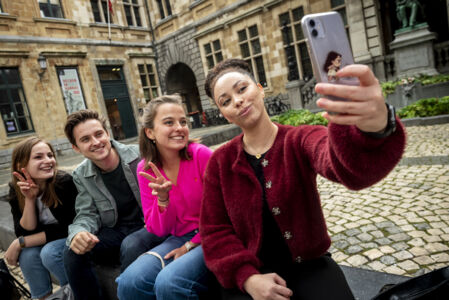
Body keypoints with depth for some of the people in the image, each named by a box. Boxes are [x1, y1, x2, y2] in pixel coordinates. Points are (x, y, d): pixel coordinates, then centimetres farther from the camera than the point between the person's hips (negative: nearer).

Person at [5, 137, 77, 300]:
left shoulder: (64, 182, -25)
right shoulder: (16, 190, -10)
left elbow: (67, 228, -22)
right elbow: (26, 232, -14)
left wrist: (19, 243, -21)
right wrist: (29, 199, -29)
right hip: (43, 239, 4)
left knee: (49, 253, -29)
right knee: (27, 254, -25)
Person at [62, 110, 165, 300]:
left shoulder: (139, 155, -11)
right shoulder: (81, 176, 2)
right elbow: (87, 215, -1)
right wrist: (78, 234, -25)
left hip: (149, 226, -3)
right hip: (116, 232, 4)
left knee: (131, 245, -34)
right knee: (72, 252, -17)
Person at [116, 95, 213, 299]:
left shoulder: (201, 155, -15)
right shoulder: (146, 169, -1)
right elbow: (157, 230, 0)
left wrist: (190, 245, -8)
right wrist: (162, 198, -19)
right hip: (178, 239, 4)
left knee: (169, 283, -28)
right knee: (129, 283, -18)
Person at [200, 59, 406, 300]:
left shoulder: (300, 140, -7)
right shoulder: (219, 162, -2)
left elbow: (347, 165, -29)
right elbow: (215, 232, -2)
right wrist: (247, 278, -17)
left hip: (309, 264, 1)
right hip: (248, 271, 0)